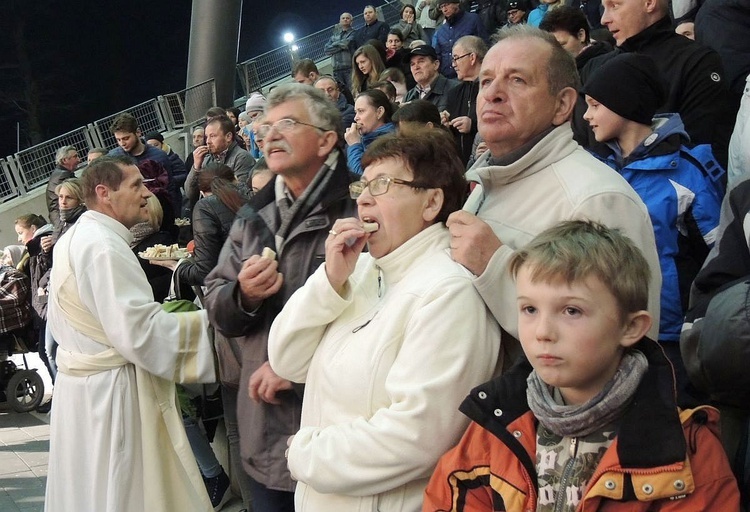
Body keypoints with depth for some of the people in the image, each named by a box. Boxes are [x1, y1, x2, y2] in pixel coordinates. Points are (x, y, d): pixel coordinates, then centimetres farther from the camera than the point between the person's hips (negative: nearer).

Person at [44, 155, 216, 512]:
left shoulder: (72, 239, 11)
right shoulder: (103, 246, -20)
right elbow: (140, 331, -26)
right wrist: (210, 322, -18)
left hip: (79, 385, 10)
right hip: (112, 392, -10)